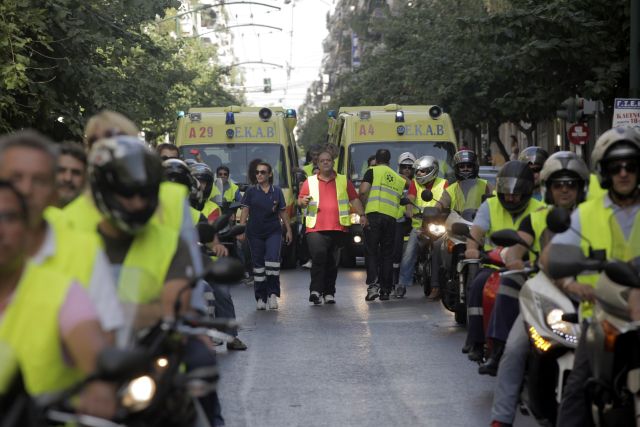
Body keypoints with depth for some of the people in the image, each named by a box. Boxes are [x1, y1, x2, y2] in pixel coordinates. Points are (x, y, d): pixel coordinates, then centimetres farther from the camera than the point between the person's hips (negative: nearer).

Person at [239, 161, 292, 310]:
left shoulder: (277, 191, 5)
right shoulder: (251, 191, 3)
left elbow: (283, 212, 9)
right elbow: (245, 211, 0)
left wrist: (288, 230, 9)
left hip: (273, 232, -1)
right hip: (255, 233, 1)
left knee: (273, 259, -18)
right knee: (258, 264, 4)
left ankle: (273, 293, -10)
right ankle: (260, 298, 12)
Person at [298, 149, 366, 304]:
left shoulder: (343, 181, 15)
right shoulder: (309, 182, 13)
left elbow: (354, 199, 13)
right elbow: (300, 200, 12)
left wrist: (362, 215, 0)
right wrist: (303, 202, -12)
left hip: (338, 229, 2)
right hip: (315, 229, -2)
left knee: (333, 263, 5)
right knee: (318, 255, -21)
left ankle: (329, 293, 13)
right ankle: (315, 290, -19)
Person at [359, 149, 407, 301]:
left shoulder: (372, 171, 5)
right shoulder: (398, 178, 22)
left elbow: (363, 191, -7)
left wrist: (362, 208, 6)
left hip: (374, 214, -4)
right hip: (391, 217, 4)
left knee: (371, 251, -2)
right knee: (386, 254, 9)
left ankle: (373, 284, -18)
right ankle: (385, 289, 8)